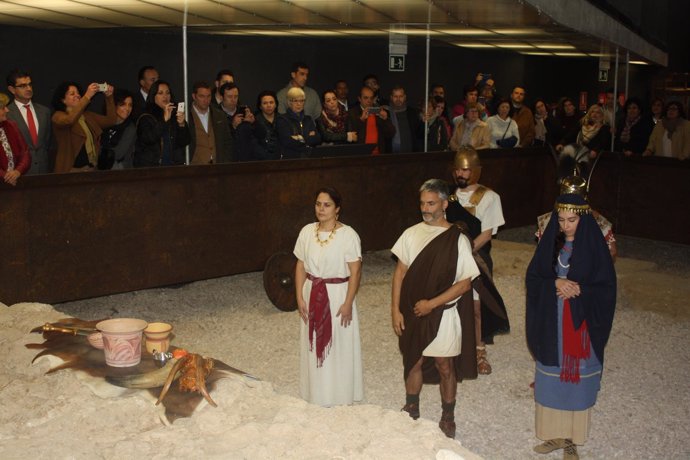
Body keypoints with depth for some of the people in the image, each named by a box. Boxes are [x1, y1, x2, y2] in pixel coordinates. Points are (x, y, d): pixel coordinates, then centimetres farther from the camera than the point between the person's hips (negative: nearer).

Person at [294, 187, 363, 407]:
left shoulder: (348, 234, -13)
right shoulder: (307, 232, 0)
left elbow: (355, 271, -13)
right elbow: (300, 266, 5)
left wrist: (348, 303, -16)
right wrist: (300, 297, 0)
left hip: (338, 296, -4)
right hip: (312, 296, 4)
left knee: (339, 348, 6)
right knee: (314, 347, 13)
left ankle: (340, 397, 22)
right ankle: (316, 397, 28)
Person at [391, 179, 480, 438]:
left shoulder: (458, 240, -12)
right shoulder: (411, 234, -2)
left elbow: (465, 282, -12)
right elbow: (400, 272, 3)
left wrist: (431, 303, -16)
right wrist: (395, 310, -2)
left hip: (444, 313, -3)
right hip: (412, 312, 3)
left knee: (445, 366, 8)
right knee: (413, 361, 15)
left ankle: (447, 418, 26)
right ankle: (411, 411, 35)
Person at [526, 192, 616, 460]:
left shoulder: (594, 247, -7)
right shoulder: (551, 244, 2)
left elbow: (606, 288, -8)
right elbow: (533, 278, 1)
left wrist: (577, 290, -20)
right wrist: (556, 283, -16)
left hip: (581, 325, -3)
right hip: (551, 325, 3)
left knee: (576, 378, 3)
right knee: (550, 379, 8)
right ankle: (555, 434, 23)